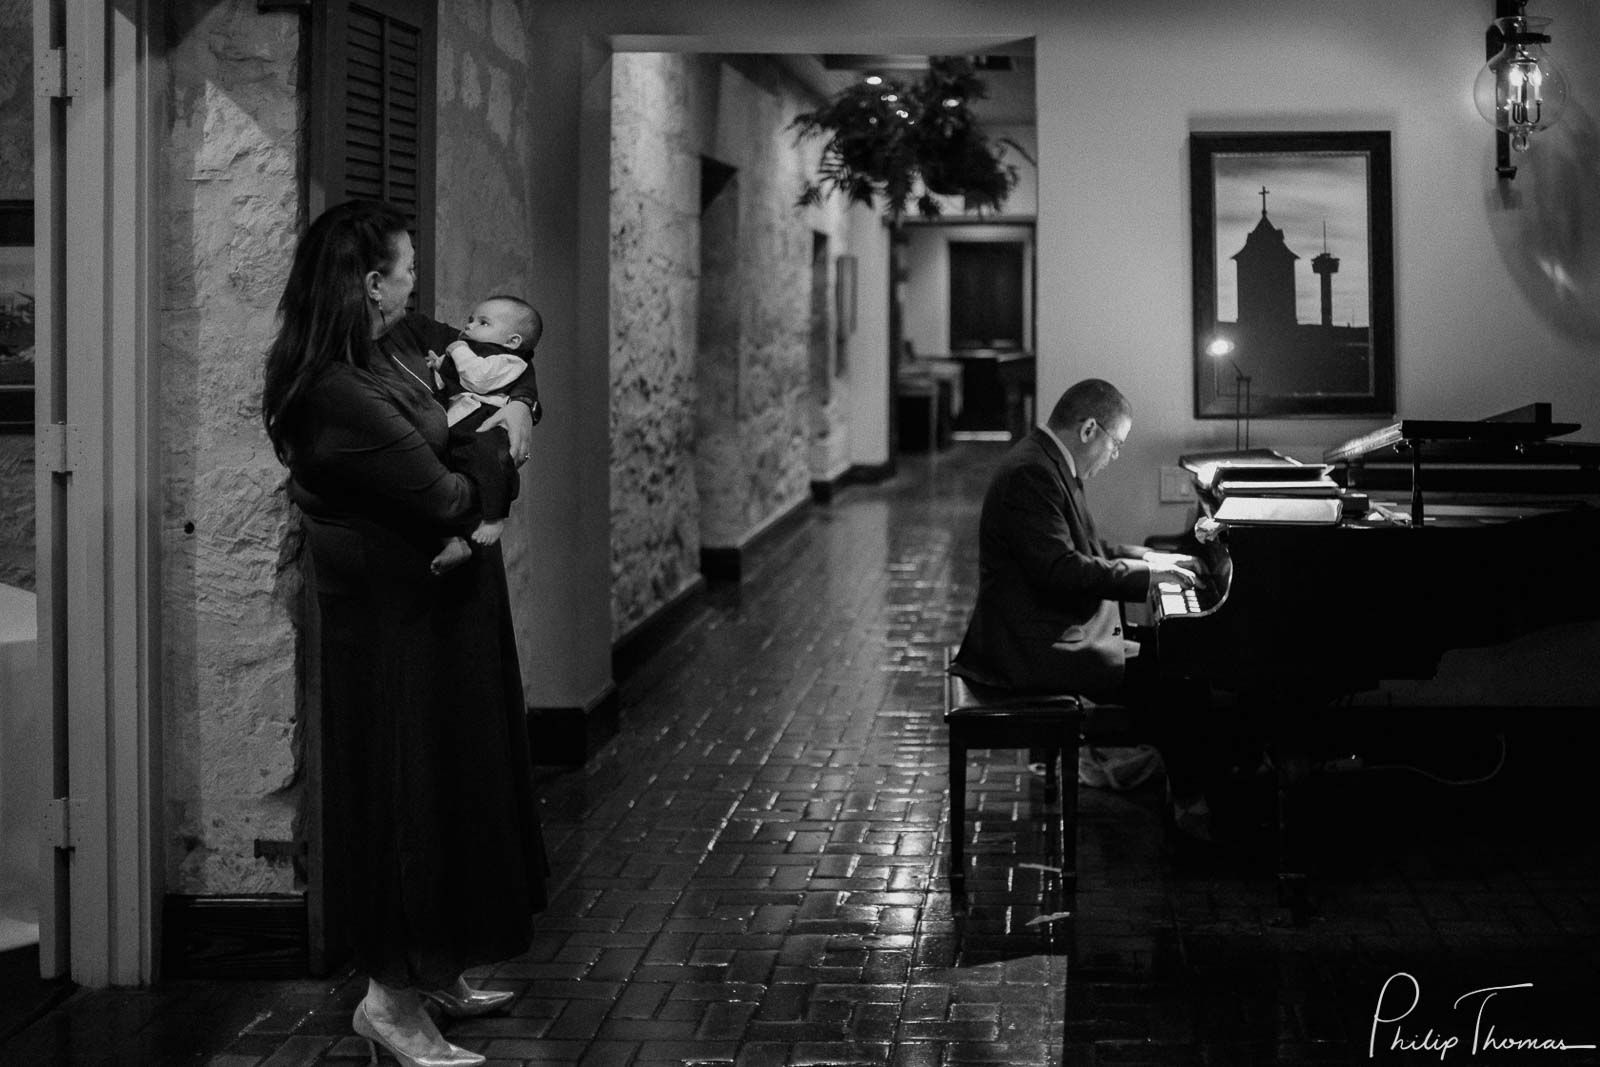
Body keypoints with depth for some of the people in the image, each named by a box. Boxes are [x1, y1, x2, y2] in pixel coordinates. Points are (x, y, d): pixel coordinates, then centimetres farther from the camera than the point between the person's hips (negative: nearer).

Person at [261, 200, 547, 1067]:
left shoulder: (406, 342, 4)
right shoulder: (339, 394, -25)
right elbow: (441, 499, -25)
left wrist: (513, 406, 3)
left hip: (451, 606, 10)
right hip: (399, 620, -10)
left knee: (460, 789, 17)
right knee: (411, 793, -2)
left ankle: (435, 971, 29)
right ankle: (392, 997, 9)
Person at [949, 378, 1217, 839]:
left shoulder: (1047, 464, 13)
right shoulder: (1031, 473, -21)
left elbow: (1083, 548, 26)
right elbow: (1059, 569, -28)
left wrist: (1147, 557, 14)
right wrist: (1142, 573, -19)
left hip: (1056, 629, 11)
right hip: (1034, 649, -11)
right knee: (1161, 675, -14)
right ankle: (1191, 805, -2)